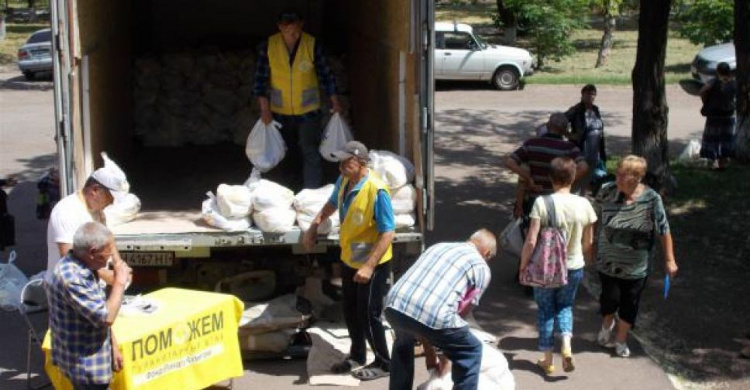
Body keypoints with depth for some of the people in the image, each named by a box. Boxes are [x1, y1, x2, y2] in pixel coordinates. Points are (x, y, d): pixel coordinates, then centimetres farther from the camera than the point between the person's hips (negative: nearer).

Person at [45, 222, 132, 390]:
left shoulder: (85, 269, 4)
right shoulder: (71, 278, -27)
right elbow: (106, 317, -27)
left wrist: (113, 346, 13)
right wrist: (119, 283, -17)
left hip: (91, 360, 10)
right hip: (86, 364, -10)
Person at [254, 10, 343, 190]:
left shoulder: (312, 45, -13)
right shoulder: (268, 46, -11)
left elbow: (325, 74, -4)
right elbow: (261, 79, -6)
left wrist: (334, 101, -2)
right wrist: (264, 109, -9)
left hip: (308, 110, -2)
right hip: (280, 112, 2)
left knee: (311, 153, -5)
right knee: (288, 154, 19)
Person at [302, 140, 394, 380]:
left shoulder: (376, 191, -28)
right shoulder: (344, 181, -4)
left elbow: (388, 233, -27)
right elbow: (333, 203, 19)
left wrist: (369, 266, -29)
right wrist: (314, 226, 13)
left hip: (372, 264, -8)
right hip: (349, 259, 8)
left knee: (368, 315, 2)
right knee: (350, 311, 19)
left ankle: (383, 363, 20)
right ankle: (357, 356, 38)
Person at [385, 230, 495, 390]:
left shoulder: (438, 247, 32)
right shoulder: (481, 267, 16)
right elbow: (462, 312, 19)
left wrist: (429, 352, 39)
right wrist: (444, 355, 33)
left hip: (395, 305, 6)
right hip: (432, 314, -6)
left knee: (404, 343, 38)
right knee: (471, 351, 19)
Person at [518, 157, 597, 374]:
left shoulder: (542, 203, -17)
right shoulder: (583, 204, -8)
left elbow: (531, 241, -18)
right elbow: (588, 243, 3)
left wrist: (523, 265, -3)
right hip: (574, 267, 2)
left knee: (545, 310, 15)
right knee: (565, 307, 23)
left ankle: (547, 360, 21)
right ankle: (566, 345, 0)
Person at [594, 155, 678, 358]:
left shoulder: (651, 199, -16)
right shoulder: (607, 192, -12)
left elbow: (664, 231, -8)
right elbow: (594, 220, 3)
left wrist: (669, 260, -5)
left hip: (637, 265, 0)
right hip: (609, 262, 0)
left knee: (630, 303, 9)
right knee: (610, 298, 2)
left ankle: (621, 340, 31)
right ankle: (607, 325, 36)